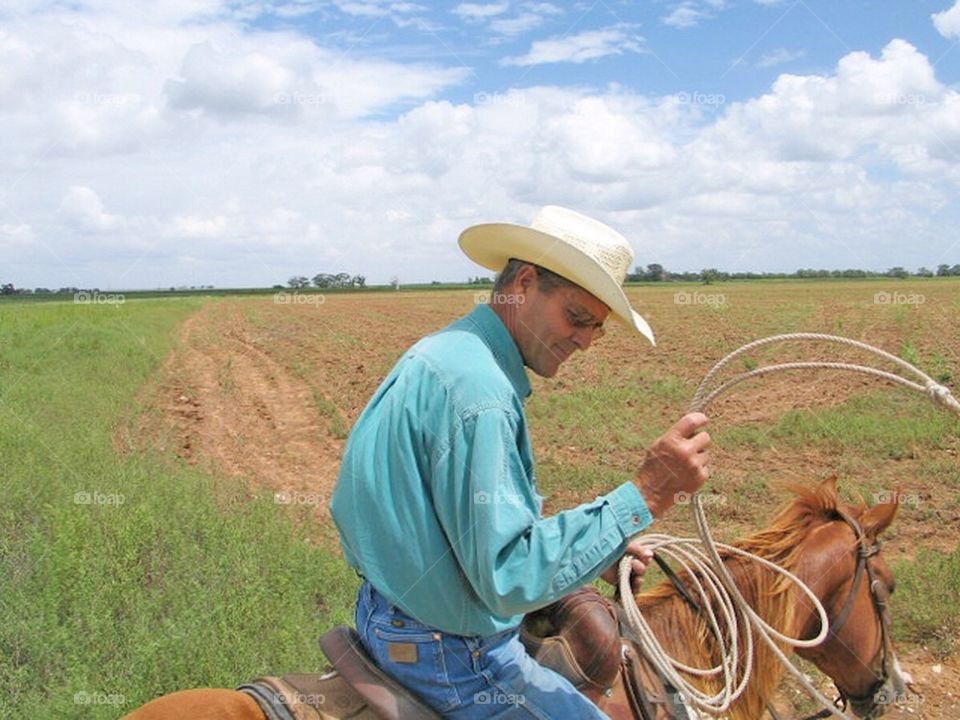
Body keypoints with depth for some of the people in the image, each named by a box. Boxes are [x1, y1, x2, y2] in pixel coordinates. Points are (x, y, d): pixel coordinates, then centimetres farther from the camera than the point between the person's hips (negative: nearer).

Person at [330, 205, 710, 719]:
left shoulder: (444, 352, 6)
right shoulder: (477, 386, -27)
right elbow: (510, 576, -29)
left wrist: (596, 553, 8)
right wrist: (645, 495, -30)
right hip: (449, 657, -10)